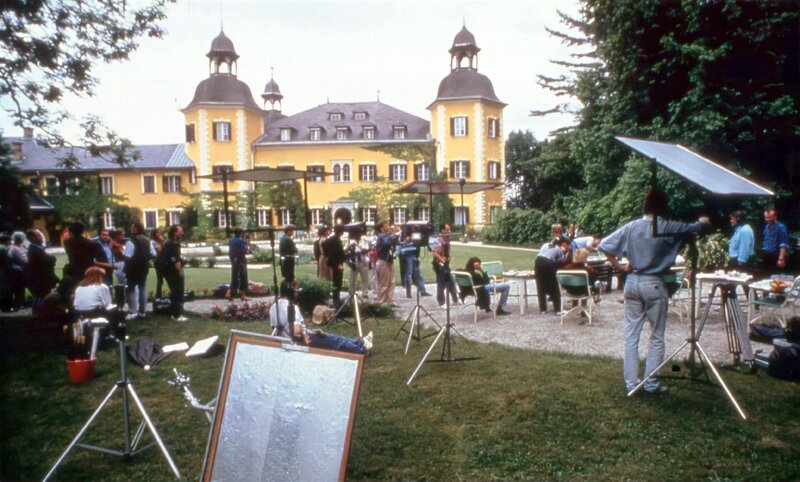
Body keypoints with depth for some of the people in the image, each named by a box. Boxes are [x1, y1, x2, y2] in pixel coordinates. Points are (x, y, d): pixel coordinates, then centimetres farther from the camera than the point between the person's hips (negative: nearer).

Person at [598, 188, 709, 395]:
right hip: (654, 285, -3)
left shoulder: (631, 227, 0)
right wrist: (703, 221, 26)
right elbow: (698, 227, 3)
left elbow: (604, 245, 0)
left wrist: (620, 267, 7)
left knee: (631, 336, 9)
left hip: (632, 283, 4)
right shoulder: (669, 228, -8)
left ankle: (631, 383, 13)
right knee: (656, 338, 8)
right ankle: (652, 384, 12)